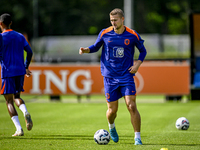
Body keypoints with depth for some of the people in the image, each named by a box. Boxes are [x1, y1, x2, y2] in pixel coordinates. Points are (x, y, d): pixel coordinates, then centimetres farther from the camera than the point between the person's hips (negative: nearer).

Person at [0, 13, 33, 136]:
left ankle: (19, 129, -13)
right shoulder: (20, 37, 12)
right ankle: (25, 112, -14)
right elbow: (30, 52, 12)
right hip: (20, 71, 5)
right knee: (16, 96, 20)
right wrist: (26, 67, 22)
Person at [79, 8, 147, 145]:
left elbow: (143, 51, 12)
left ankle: (137, 138, -4)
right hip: (110, 77, 1)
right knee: (112, 109, 2)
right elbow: (96, 47, 15)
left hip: (127, 76, -1)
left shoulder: (133, 35, -2)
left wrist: (138, 63, -4)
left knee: (132, 106, -13)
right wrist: (86, 50, -6)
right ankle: (111, 127, 37)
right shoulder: (105, 33, -1)